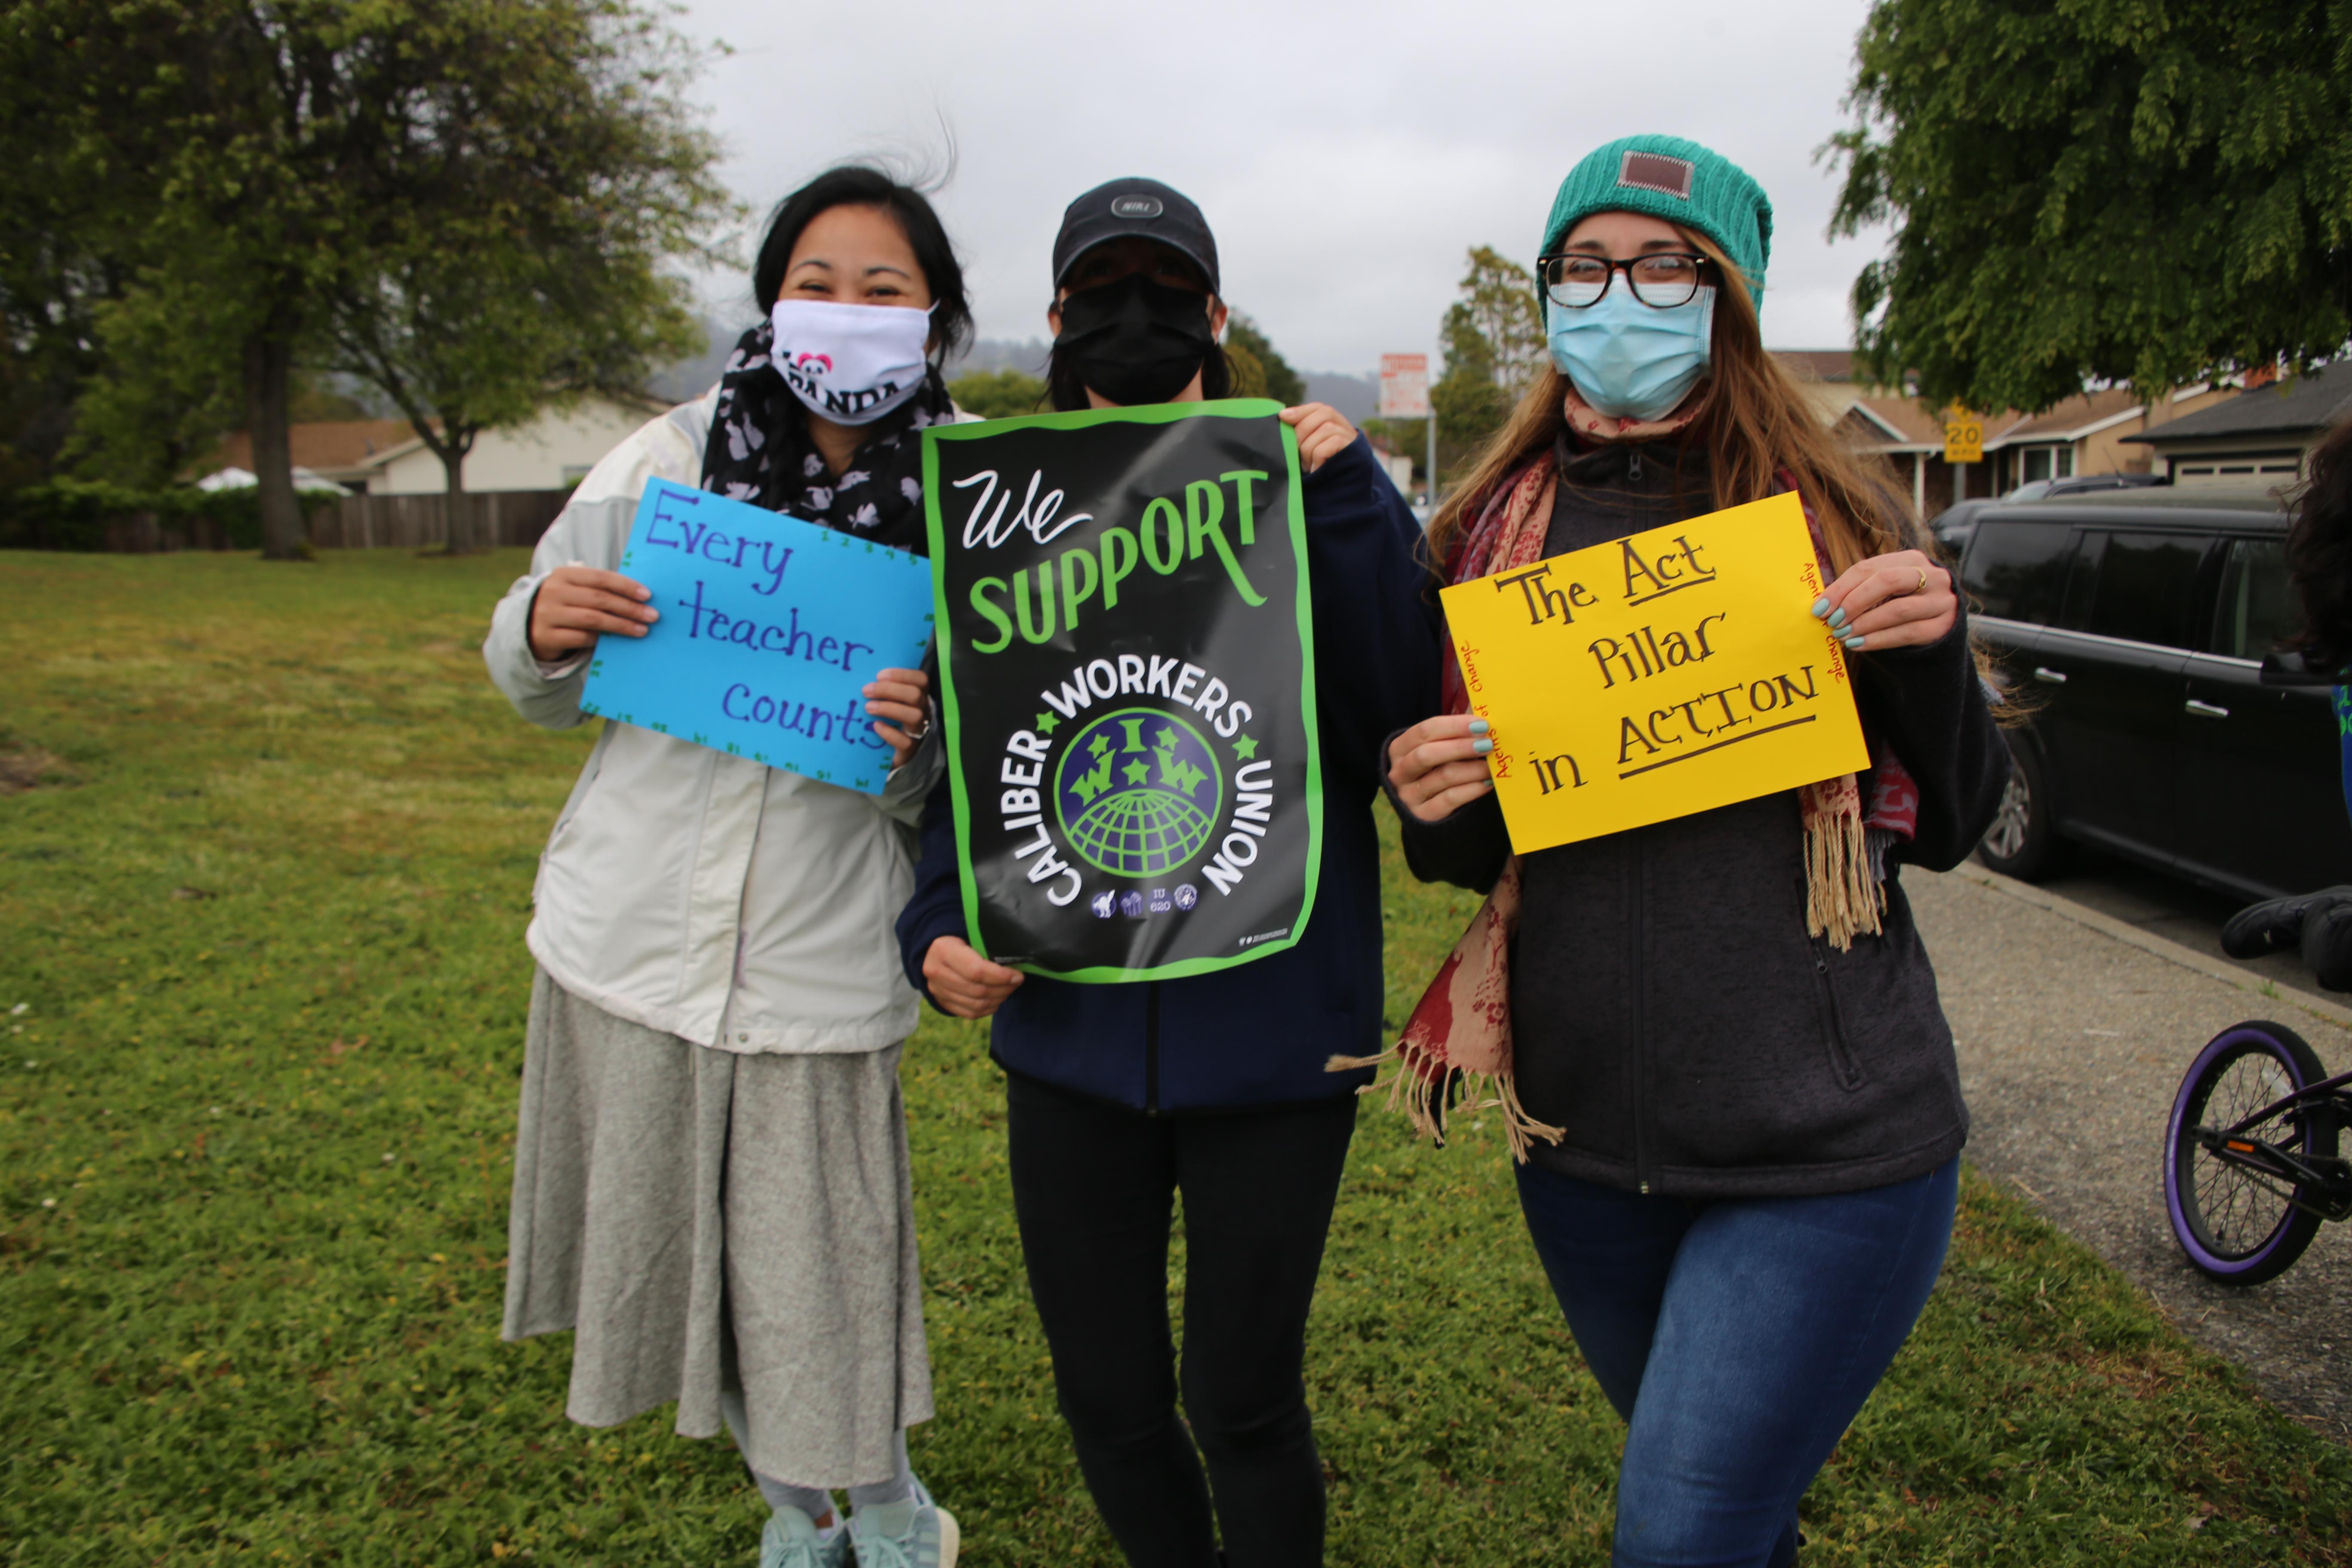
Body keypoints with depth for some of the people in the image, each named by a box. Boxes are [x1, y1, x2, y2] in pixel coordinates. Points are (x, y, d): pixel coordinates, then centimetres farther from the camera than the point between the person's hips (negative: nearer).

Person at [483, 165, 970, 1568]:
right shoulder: (669, 459, 0)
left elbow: (941, 793, 1)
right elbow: (542, 690, 9)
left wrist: (917, 745, -21)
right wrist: (547, 629, -13)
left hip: (819, 968, -2)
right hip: (629, 938, 3)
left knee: (821, 1281, 1)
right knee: (677, 1251, 15)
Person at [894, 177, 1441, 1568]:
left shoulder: (1305, 496, -2)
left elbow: (1403, 728, -13)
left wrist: (1350, 506, -20)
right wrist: (941, 928, -8)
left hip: (1271, 1032, -2)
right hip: (1073, 1032, 3)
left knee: (1243, 1401, 7)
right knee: (1108, 1401, 14)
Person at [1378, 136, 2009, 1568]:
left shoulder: (1836, 517, -3)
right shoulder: (1492, 535, 3)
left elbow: (1951, 829, 1)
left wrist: (1931, 653, -17)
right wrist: (1433, 811, -13)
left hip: (1826, 1142, -3)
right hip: (1584, 1130, 4)